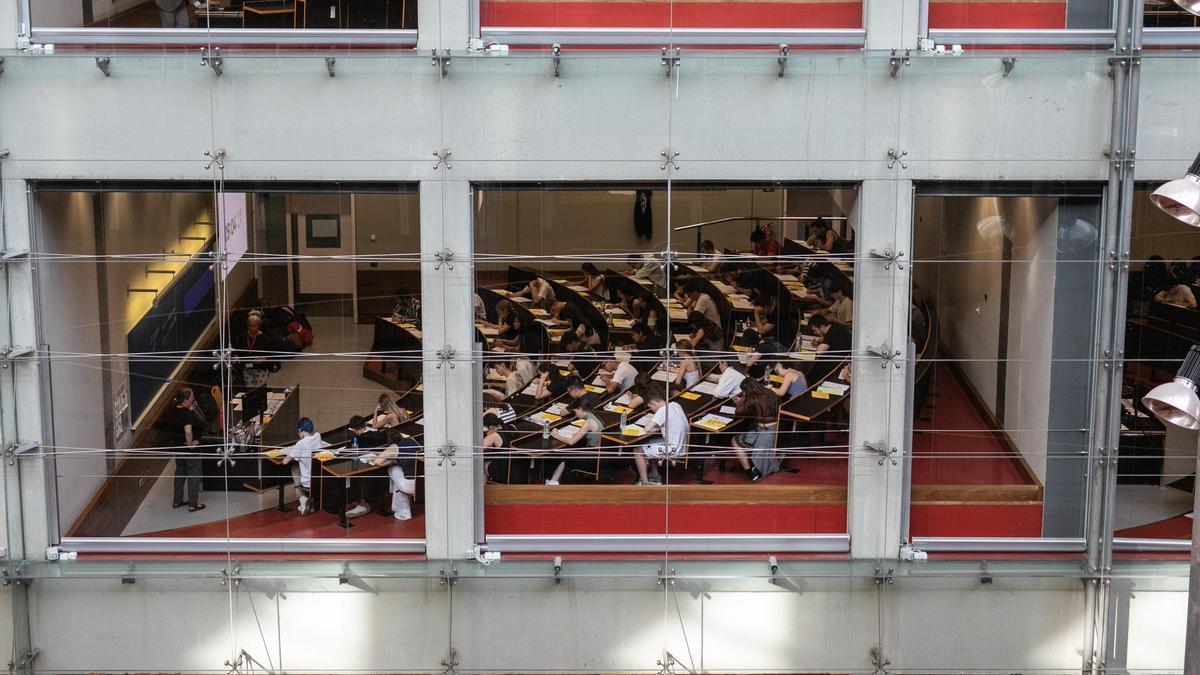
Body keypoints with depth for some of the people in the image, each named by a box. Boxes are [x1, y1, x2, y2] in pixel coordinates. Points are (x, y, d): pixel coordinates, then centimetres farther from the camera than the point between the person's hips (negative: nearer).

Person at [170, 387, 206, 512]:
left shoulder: (174, 410, 0)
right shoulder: (187, 413, -25)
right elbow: (188, 431, -37)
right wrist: (190, 443, -21)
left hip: (178, 446, 8)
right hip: (190, 449, -8)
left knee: (180, 473, 21)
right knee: (194, 475, 5)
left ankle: (177, 501, 29)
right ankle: (193, 504, 10)